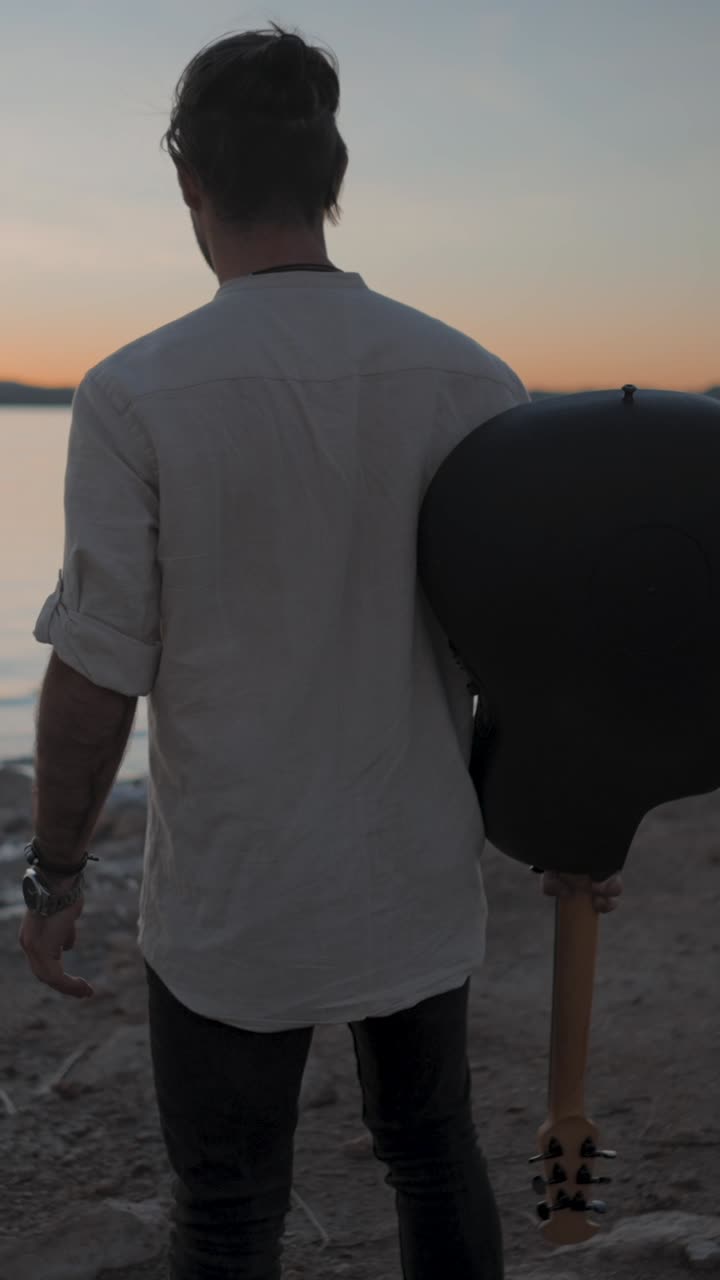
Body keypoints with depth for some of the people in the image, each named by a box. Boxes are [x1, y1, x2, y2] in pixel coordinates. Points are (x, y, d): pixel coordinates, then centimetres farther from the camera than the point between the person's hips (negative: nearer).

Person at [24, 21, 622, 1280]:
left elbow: (96, 674, -14)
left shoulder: (136, 395, -17)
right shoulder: (471, 381, -8)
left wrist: (53, 880, 0)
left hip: (231, 900, -3)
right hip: (418, 881, 3)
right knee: (432, 1149, 26)